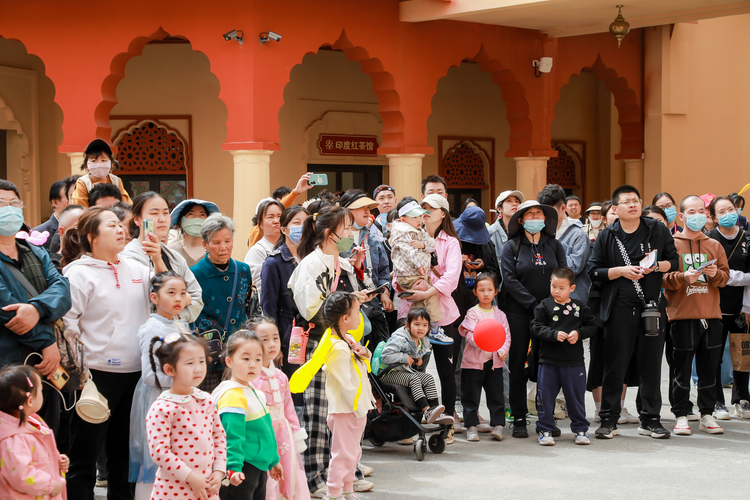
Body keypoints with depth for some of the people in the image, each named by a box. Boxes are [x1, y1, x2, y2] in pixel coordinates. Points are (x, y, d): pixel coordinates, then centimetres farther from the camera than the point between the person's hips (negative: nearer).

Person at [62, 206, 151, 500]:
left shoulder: (135, 269, 11)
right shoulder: (79, 274, -8)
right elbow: (65, 324, -12)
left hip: (135, 372, 6)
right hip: (97, 374, -6)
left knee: (123, 448, 17)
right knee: (86, 453, 0)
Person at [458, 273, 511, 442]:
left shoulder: (499, 314, 9)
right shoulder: (473, 313, -2)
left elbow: (506, 335, 6)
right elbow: (470, 334, -12)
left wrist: (503, 350, -11)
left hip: (495, 361, 3)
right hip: (474, 361, -3)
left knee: (496, 394, 5)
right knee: (471, 395, 3)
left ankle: (498, 425, 11)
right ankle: (471, 425, 10)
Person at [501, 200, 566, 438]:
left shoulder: (554, 246, 9)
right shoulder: (512, 247, 1)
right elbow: (510, 280, -7)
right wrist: (534, 304, -14)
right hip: (518, 313, -2)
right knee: (517, 367, 1)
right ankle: (519, 419, 8)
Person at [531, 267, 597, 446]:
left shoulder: (580, 307, 3)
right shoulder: (544, 306, -2)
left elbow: (591, 326, 6)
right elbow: (536, 328, -7)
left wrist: (578, 333, -12)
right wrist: (554, 334, -20)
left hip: (574, 361, 1)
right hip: (548, 360, -1)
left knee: (576, 397, 9)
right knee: (546, 396, 3)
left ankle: (580, 429, 20)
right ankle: (545, 430, 14)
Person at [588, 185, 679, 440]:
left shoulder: (658, 231, 7)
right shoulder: (606, 237, 6)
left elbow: (674, 261, 10)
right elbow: (594, 271, 3)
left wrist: (657, 266, -9)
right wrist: (621, 271, -10)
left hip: (652, 306, 1)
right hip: (619, 309, -1)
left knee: (651, 365, 4)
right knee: (614, 366, 1)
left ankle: (650, 419, 14)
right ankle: (609, 420, 9)